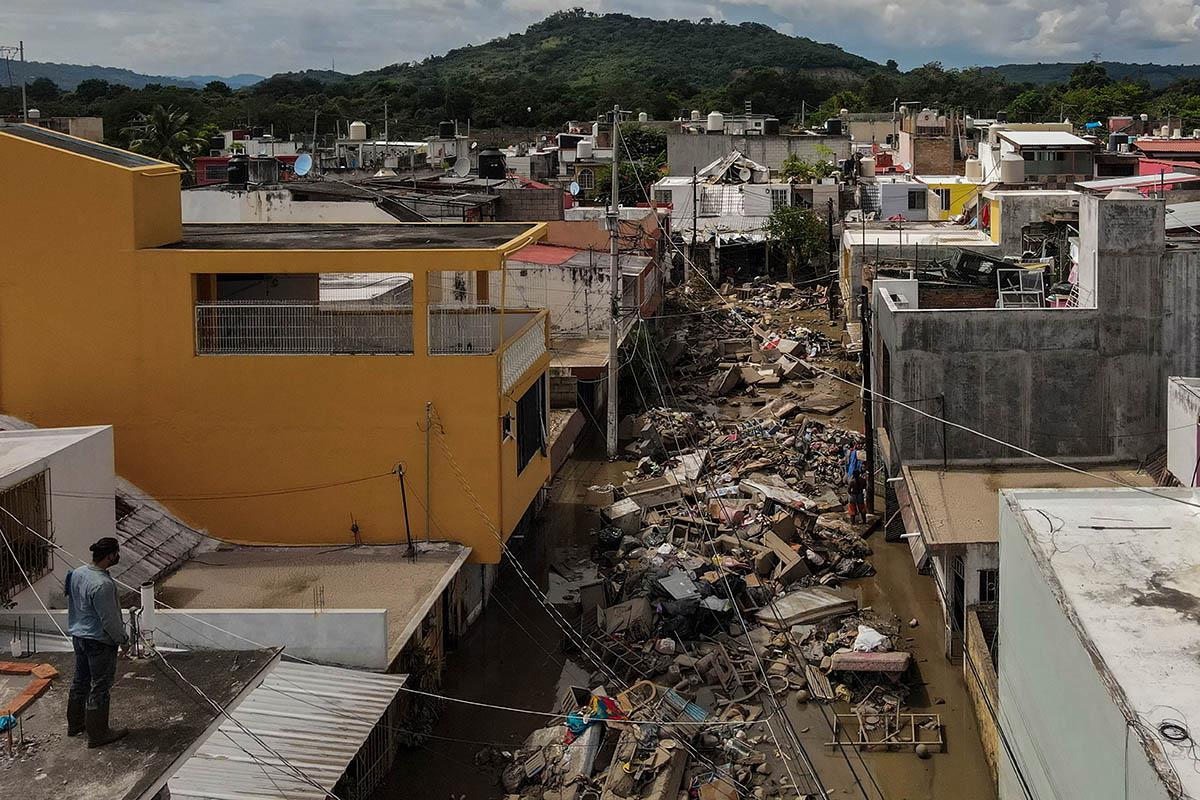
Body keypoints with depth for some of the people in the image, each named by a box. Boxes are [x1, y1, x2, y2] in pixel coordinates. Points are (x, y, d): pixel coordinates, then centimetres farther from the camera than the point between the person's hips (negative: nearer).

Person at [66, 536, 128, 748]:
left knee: (80, 681, 23)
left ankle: (74, 724, 38)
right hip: (100, 641, -9)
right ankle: (98, 734, 12)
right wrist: (122, 639, -7)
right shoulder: (102, 584, -28)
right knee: (100, 687, 3)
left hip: (78, 636, 9)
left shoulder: (77, 574, 0)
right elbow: (109, 619, -21)